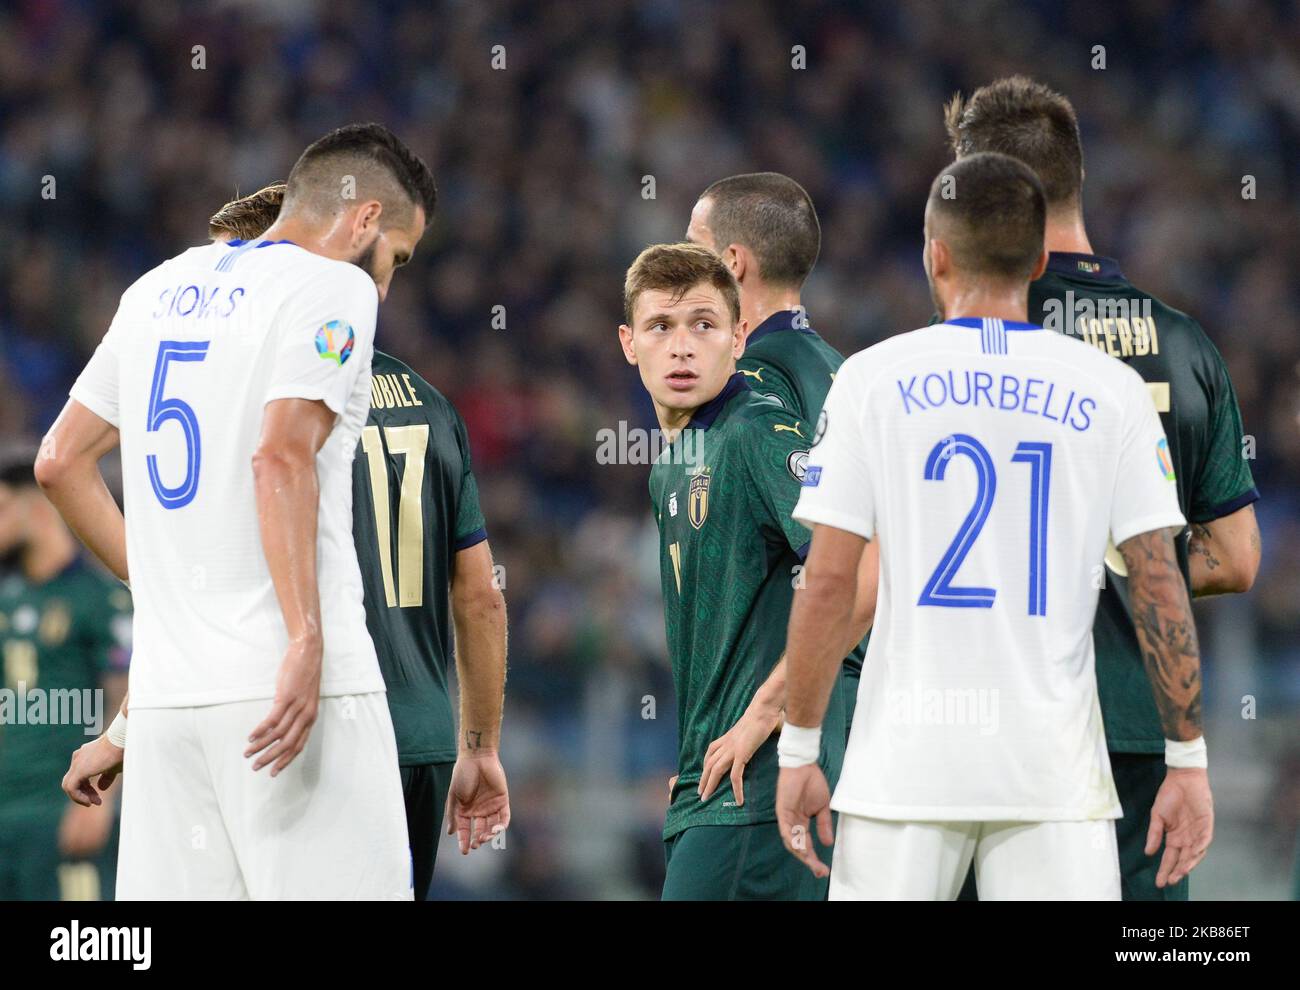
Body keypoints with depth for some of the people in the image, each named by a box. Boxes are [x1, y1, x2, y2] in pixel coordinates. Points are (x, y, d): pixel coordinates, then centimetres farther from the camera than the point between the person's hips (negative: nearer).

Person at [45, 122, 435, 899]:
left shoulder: (161, 289, 18)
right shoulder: (335, 287, -2)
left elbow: (61, 462, 21)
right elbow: (281, 456, -17)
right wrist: (305, 637, -22)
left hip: (166, 690, 7)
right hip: (285, 684, -7)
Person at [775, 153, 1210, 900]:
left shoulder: (875, 378, 1)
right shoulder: (1112, 390, 3)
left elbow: (830, 584, -3)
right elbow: (1161, 587, 0)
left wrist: (799, 752, 3)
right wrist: (1189, 760, 4)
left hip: (907, 753, 0)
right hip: (1056, 769, 0)